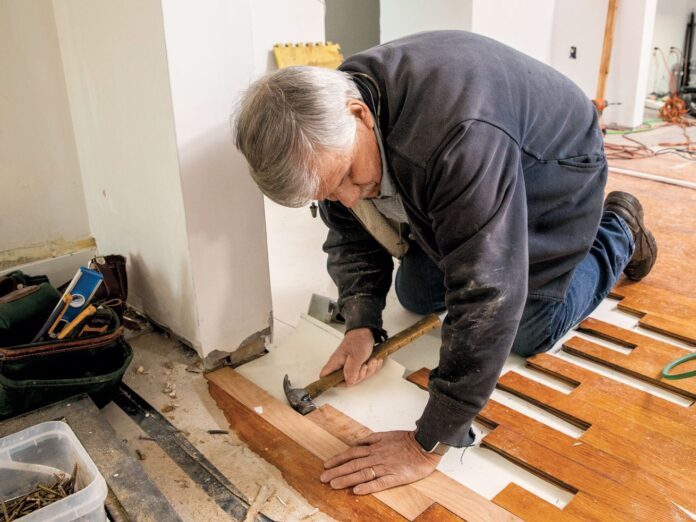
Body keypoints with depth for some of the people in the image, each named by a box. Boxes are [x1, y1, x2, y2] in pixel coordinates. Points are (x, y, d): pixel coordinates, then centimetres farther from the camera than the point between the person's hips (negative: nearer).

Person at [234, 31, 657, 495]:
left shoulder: (460, 137, -47)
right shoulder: (326, 134, -23)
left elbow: (486, 296, -47)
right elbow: (352, 235, -10)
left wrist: (428, 446, -42)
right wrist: (361, 325, -26)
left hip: (553, 170, -5)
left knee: (530, 334, -1)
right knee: (417, 298, 9)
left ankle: (619, 233, 23)